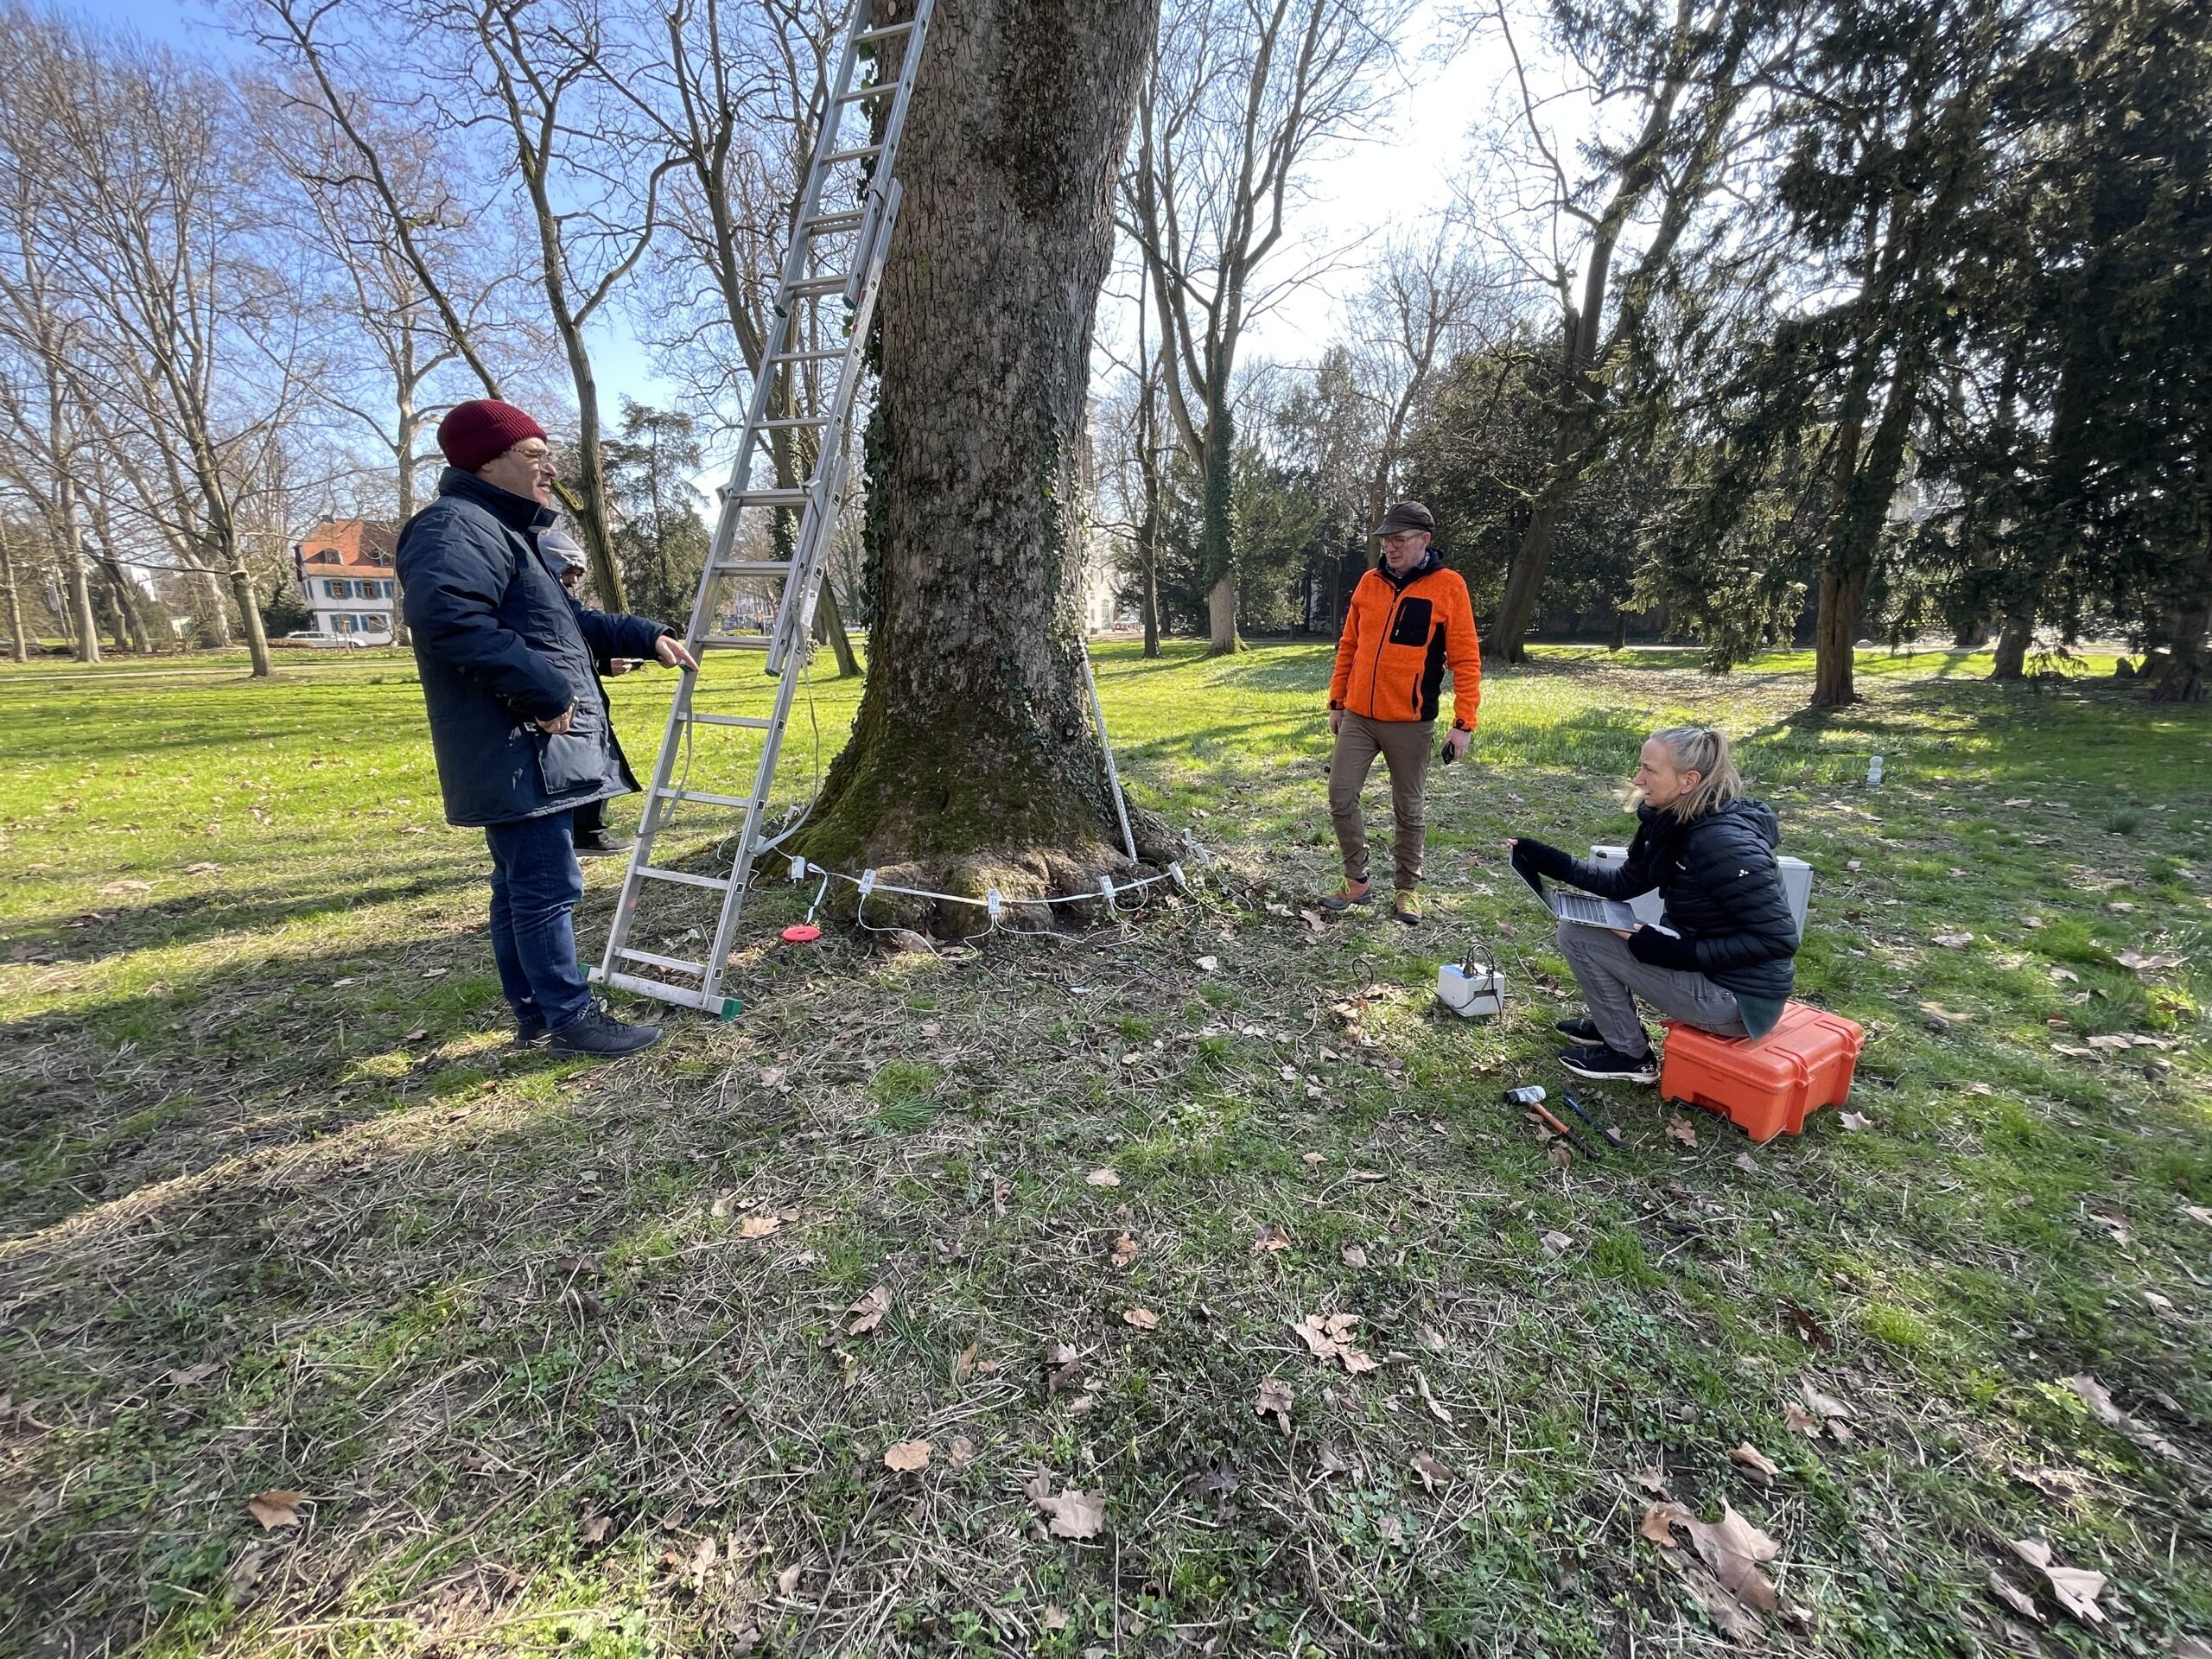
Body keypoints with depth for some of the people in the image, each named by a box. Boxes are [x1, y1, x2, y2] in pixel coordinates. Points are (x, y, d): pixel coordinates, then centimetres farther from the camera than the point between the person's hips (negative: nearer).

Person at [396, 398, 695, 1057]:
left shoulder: (505, 531, 24)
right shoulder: (457, 527, -12)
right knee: (547, 886, -5)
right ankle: (571, 1017, 4)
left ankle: (534, 1011, 26)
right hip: (514, 754, -11)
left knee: (521, 886, 15)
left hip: (532, 751, 11)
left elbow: (569, 621, 32)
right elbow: (449, 619, -30)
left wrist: (645, 636, 22)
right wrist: (544, 689, -25)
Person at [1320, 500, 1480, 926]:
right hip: (1357, 717, 4)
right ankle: (1357, 882, 15)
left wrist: (1464, 723, -13)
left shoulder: (1447, 586, -7)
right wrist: (1336, 703, 13)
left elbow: (1466, 660, -8)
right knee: (1340, 796, 0)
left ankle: (1406, 888, 24)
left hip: (1411, 723, -4)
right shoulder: (1369, 582, 6)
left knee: (1407, 809, 8)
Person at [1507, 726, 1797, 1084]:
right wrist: (1549, 862, 0)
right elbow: (1624, 883, 9)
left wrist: (1680, 953, -24)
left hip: (1740, 999, -9)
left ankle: (1630, 1056, 7)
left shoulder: (1723, 842, -27)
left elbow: (1779, 938, -25)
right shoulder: (1675, 822, 0)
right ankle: (1613, 1023, 28)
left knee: (1578, 935, -11)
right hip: (1708, 969, 9)